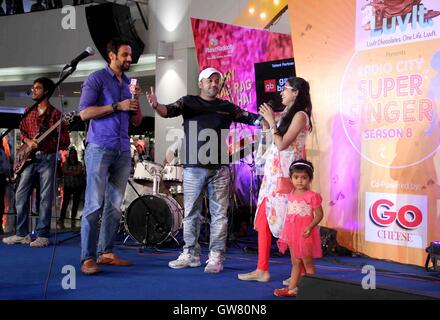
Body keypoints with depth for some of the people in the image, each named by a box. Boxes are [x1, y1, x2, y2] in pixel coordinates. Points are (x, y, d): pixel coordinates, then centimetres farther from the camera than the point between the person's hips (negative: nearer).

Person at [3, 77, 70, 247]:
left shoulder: (56, 114, -3)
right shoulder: (29, 112, 13)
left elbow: (65, 141, -5)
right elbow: (22, 131, 21)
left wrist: (44, 142, -19)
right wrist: (28, 141, -1)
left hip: (47, 158, -5)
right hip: (29, 157, 5)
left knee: (45, 198, -4)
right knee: (20, 195, 2)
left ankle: (42, 236, 0)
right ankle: (22, 234, 10)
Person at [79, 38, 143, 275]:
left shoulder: (129, 83, 18)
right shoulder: (97, 79, 0)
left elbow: (137, 121, 17)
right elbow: (84, 112, -10)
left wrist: (136, 100, 0)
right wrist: (117, 106, -12)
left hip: (123, 150, 7)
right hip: (100, 148, -6)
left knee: (115, 205, 6)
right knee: (94, 204, -9)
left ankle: (105, 252, 13)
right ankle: (87, 258, -7)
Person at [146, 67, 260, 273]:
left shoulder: (227, 107, 11)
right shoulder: (188, 102, 5)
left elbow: (250, 118, 11)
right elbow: (169, 111, -10)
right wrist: (156, 106, -32)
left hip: (219, 169, 1)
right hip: (193, 168, -1)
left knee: (219, 214, 1)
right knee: (191, 213, 6)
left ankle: (216, 257, 8)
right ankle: (190, 254, 16)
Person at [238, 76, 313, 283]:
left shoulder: (300, 115, -7)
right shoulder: (286, 115, 19)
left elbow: (282, 144, -15)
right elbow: (273, 144, 14)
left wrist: (271, 121, -8)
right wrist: (265, 122, 13)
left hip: (285, 175, -9)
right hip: (273, 173, 9)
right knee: (263, 219, 5)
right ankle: (262, 270, 9)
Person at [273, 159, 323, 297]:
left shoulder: (312, 196, -13)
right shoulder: (291, 195, 8)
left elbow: (319, 214, -14)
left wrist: (310, 227, -27)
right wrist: (285, 232, 15)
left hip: (305, 234, -7)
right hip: (292, 234, 7)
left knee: (308, 262, 2)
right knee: (295, 263, 14)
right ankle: (291, 288, 19)